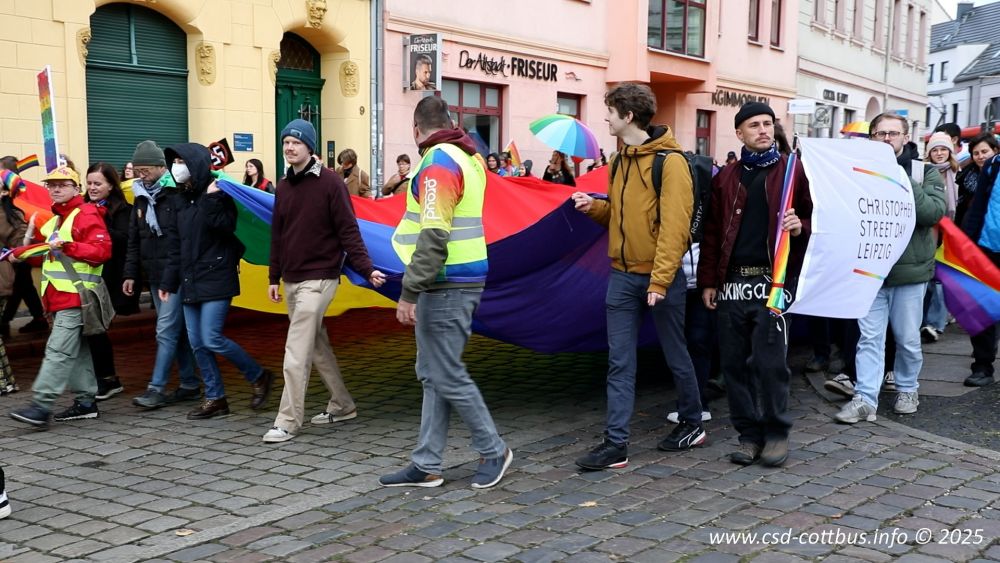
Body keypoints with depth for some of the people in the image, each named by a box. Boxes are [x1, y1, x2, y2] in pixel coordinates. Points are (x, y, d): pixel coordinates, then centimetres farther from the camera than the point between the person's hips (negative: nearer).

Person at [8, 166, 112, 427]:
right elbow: (47, 252, 28)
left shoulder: (87, 215, -6)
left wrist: (67, 246, -22)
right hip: (58, 295, 9)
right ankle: (86, 401, 16)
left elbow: (102, 250, -16)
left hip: (74, 295, -9)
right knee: (77, 350, 11)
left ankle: (41, 405, -16)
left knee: (59, 350, -13)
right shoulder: (55, 219, 23)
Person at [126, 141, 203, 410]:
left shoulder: (178, 194, -12)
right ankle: (190, 384, 20)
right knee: (177, 331, 13)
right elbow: (134, 241, 18)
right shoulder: (142, 197, 13)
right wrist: (130, 274, 14)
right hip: (155, 276, 8)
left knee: (167, 331, -7)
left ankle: (157, 388, -2)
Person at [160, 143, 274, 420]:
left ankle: (259, 376, 8)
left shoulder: (218, 194, -7)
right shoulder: (182, 200, 13)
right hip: (190, 282, 7)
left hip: (216, 279, -7)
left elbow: (226, 226, -23)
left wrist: (212, 199, -23)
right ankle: (215, 399, 14)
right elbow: (175, 245, 16)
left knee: (212, 339, -12)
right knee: (197, 343, 5)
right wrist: (169, 282, 15)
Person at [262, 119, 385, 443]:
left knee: (296, 354, -9)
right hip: (291, 281, 7)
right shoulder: (284, 187, 10)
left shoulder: (330, 183, -9)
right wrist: (274, 277, 15)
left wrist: (366, 269, -19)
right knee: (318, 348, 14)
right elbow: (278, 235, 15)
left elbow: (348, 231, -12)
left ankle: (288, 422, -3)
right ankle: (342, 406, 27)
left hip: (318, 280, -7)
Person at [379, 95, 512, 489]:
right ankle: (426, 466, 18)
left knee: (446, 375, -1)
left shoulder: (438, 163, -15)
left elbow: (433, 236, -23)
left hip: (446, 286, -10)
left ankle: (493, 451, 13)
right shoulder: (468, 158, 14)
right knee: (433, 374, 12)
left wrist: (410, 292, -22)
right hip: (463, 280, 10)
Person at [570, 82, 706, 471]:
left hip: (660, 277, -7)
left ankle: (692, 424, 30)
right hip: (622, 275, 7)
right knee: (620, 362, 3)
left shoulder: (669, 161, -12)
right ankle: (616, 443, 5)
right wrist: (594, 206, 0)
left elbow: (674, 225, -18)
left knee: (675, 355, 10)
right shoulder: (620, 161, 12)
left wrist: (660, 280, -23)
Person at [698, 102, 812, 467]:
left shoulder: (791, 171, 5)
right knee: (734, 363, 5)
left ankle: (776, 433, 12)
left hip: (773, 280, -3)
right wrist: (708, 281, 7)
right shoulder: (726, 178, 13)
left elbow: (814, 216, 8)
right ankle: (749, 433, 17)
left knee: (770, 361, -4)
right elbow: (712, 232, 12)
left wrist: (800, 228, -15)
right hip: (732, 282, 3)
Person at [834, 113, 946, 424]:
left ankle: (907, 389, 29)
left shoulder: (925, 172, 1)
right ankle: (865, 399, 3)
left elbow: (934, 212, -14)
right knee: (869, 337, 1)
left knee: (908, 338, 10)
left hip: (909, 269, 0)